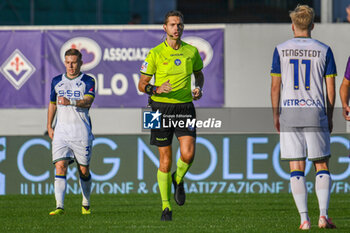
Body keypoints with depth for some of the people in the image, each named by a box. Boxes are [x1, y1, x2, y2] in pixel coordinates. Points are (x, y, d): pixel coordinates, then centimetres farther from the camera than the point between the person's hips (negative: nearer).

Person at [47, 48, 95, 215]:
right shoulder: (57, 81, 13)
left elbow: (88, 101, -15)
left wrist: (71, 102, -33)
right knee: (60, 166, -13)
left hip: (82, 131, -2)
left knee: (83, 170, 5)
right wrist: (49, 126, 17)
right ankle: (59, 206, -20)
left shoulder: (88, 81, 1)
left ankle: (86, 204, 26)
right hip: (61, 131, 2)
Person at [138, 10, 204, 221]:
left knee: (188, 154, -17)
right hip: (161, 108, -2)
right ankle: (166, 207, 12)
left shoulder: (192, 52, 5)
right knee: (165, 161, 0)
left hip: (185, 107, 2)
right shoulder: (155, 54, -3)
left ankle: (179, 180, 18)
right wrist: (156, 89, -19)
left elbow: (199, 74, 22)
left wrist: (199, 88, 2)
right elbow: (142, 84, 1)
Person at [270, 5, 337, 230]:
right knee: (322, 166, 8)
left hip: (289, 113, 0)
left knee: (296, 169, 3)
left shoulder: (281, 50, 2)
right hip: (315, 112, 0)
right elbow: (331, 87, 2)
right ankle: (323, 215, -6)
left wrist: (276, 115, 12)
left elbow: (275, 86, 2)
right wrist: (329, 117, 12)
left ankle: (304, 218, -3)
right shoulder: (324, 50, 2)